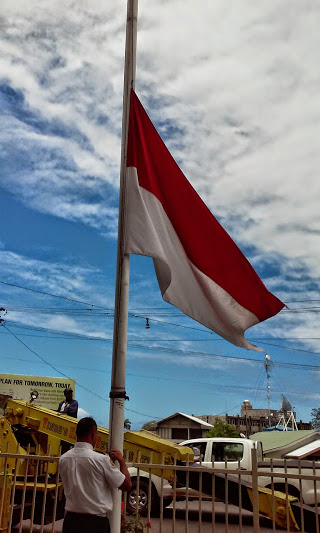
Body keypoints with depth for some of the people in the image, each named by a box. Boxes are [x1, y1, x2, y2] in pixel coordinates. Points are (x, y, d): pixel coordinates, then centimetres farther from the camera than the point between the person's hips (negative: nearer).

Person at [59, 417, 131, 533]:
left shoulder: (64, 459, -2)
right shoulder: (101, 460, -18)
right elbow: (127, 485, -10)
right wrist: (121, 461, 4)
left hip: (71, 520, 5)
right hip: (96, 523, -5)